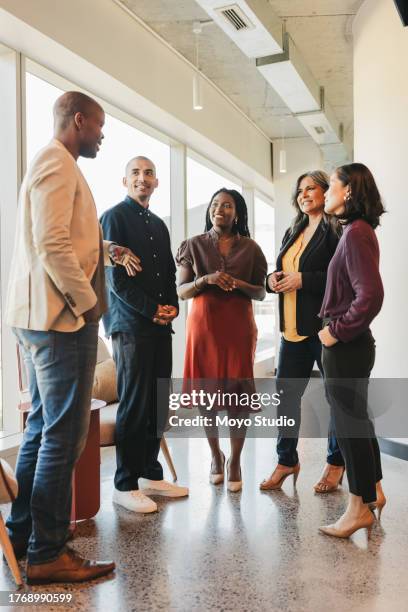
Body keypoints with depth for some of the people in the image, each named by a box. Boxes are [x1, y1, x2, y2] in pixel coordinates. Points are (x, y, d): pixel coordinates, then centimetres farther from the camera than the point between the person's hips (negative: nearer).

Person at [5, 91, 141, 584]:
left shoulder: (51, 163, 22)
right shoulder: (58, 162, -10)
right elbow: (52, 244, -21)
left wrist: (106, 251, 20)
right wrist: (87, 300, -15)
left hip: (42, 317, 11)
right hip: (61, 317, -11)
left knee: (43, 428, 16)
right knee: (64, 435, -4)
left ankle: (21, 535, 27)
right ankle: (47, 554, 6)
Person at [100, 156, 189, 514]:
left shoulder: (159, 225, 19)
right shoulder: (115, 217, -2)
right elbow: (115, 277, -11)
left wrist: (172, 306, 2)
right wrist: (152, 310, -12)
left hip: (160, 325, 7)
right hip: (130, 324, -7)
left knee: (159, 403, 9)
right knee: (134, 404, -4)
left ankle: (150, 474, 22)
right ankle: (125, 485, 8)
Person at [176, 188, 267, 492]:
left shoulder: (250, 248, 7)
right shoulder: (194, 245, 7)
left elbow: (261, 293, 8)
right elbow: (181, 291, 4)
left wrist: (237, 283, -12)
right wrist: (206, 279, -14)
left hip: (238, 326, 0)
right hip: (203, 324, 1)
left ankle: (235, 461, 13)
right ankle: (216, 455, 26)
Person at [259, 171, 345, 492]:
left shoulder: (336, 231, -7)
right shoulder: (293, 232, 17)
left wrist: (304, 280, -19)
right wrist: (273, 279, 2)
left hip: (325, 326, -7)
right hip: (294, 327, 7)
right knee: (286, 393, 9)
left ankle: (336, 464, 22)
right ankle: (287, 460, 23)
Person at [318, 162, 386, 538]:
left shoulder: (356, 233, -17)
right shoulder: (358, 231, 12)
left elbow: (370, 296, -25)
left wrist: (337, 331, -16)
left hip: (346, 346, -10)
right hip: (352, 343, 10)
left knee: (349, 423, 1)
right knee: (356, 419, 19)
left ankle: (360, 509, 16)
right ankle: (374, 492, 34)